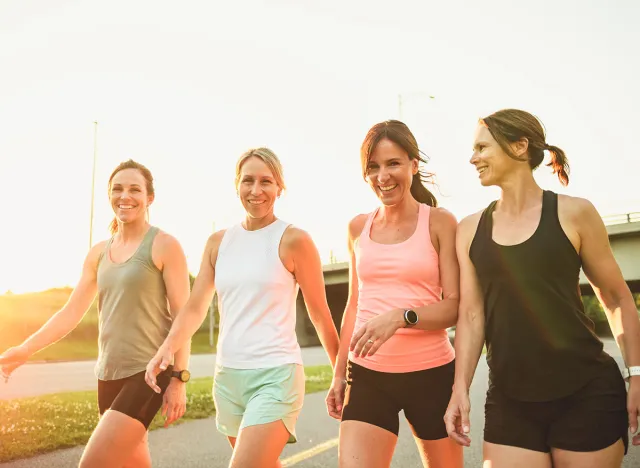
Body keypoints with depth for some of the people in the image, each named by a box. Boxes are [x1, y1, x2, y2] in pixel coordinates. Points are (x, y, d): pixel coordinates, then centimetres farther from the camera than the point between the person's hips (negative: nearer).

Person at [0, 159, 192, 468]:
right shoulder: (98, 253, 11)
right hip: (109, 374, 6)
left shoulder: (164, 246, -6)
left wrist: (178, 379, -13)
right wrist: (26, 349, -2)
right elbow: (72, 311, 10)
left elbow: (183, 315, -9)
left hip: (148, 372, -6)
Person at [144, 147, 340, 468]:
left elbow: (320, 315, 0)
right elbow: (195, 308, 4)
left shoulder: (293, 240, -6)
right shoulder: (218, 242, 8)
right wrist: (166, 350, -14)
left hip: (276, 376, -5)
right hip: (227, 377, 6)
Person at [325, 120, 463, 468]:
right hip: (367, 376, 2)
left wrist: (402, 316, -25)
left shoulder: (439, 222, -4)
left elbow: (455, 306, -8)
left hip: (431, 373, -2)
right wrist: (339, 374, 15)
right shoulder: (359, 228, 7)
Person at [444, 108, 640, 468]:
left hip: (587, 395, -2)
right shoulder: (470, 229, 5)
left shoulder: (573, 213, -3)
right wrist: (461, 388, -2)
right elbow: (471, 314, 5)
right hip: (510, 402, 3)